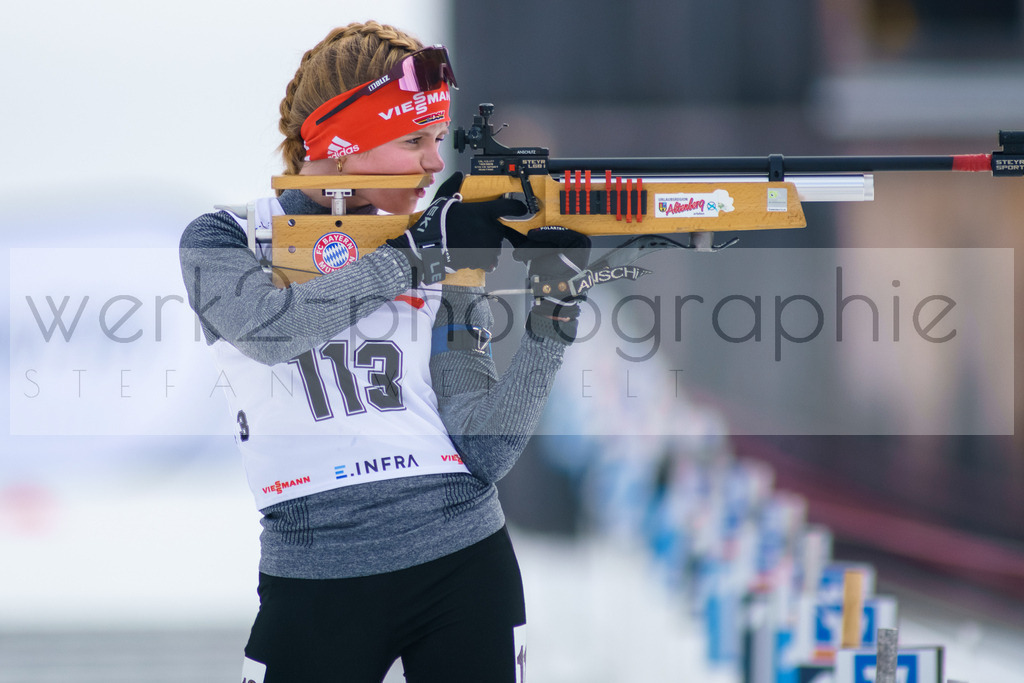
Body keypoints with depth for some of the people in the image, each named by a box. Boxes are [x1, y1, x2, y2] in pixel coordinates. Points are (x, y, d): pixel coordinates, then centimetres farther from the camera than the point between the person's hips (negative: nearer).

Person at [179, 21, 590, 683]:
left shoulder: (449, 260, 9)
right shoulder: (223, 242, 4)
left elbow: (483, 454, 1)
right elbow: (267, 324, -20)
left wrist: (552, 319, -10)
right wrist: (416, 258, -19)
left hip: (465, 571, 2)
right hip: (316, 587, -2)